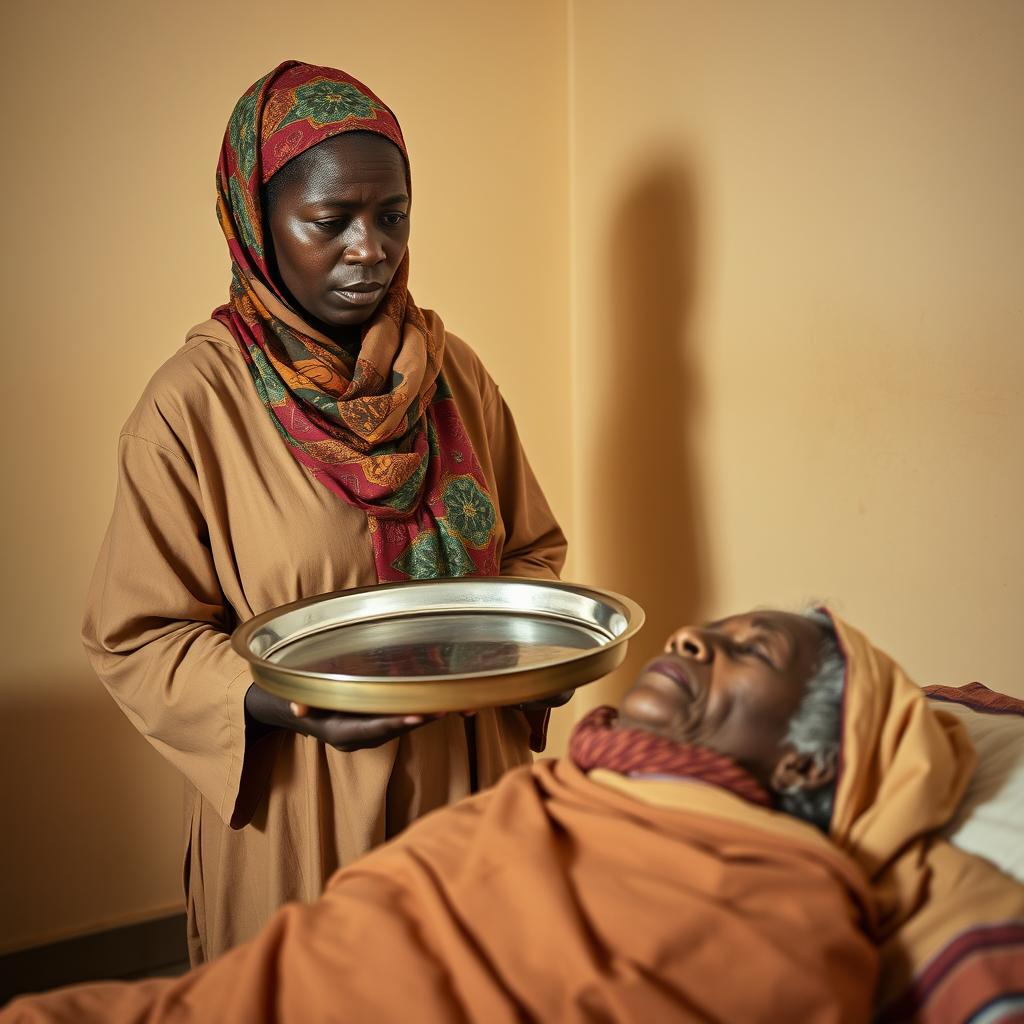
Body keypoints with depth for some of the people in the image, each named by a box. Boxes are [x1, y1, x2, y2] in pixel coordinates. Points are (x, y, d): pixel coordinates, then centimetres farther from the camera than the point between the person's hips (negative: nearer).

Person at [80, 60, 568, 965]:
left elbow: (530, 548, 11)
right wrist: (288, 706, -25)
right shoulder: (193, 404, -12)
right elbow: (137, 639, -9)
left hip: (468, 788, 4)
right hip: (299, 818, -3)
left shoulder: (453, 371, 1)